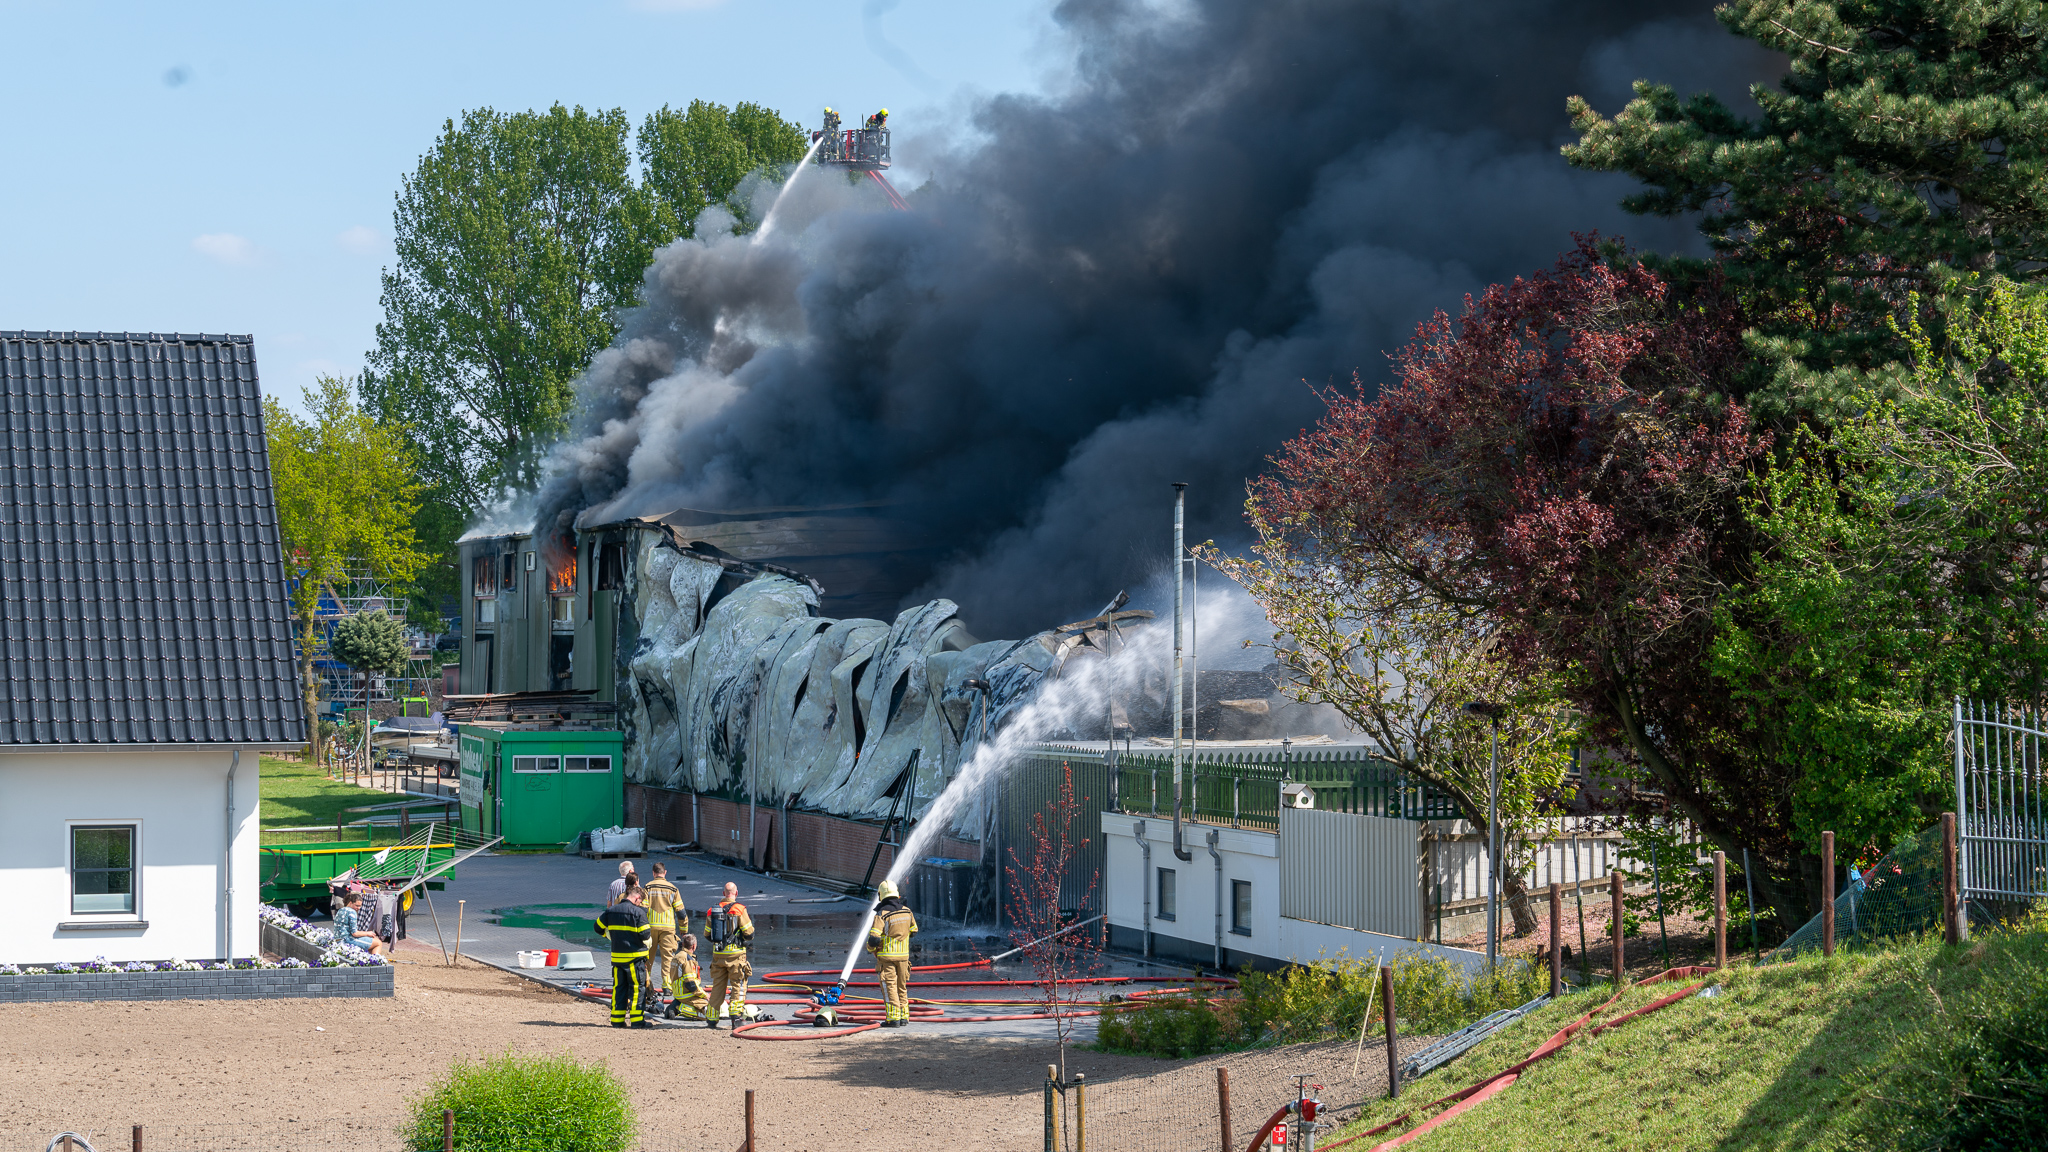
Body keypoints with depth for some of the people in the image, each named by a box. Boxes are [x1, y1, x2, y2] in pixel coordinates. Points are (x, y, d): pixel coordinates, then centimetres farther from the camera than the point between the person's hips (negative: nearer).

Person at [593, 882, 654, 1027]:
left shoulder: (611, 911, 5)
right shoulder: (638, 912, -12)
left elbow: (599, 928, 12)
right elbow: (644, 934, -14)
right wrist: (647, 941, 8)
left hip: (617, 956, 5)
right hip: (635, 956, -5)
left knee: (619, 988, 12)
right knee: (637, 988, 2)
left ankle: (617, 1019, 12)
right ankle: (637, 1019, 0)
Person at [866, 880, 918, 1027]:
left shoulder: (882, 914, -17)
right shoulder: (906, 911, 1)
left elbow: (874, 938, -21)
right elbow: (913, 930, 16)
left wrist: (870, 947, 0)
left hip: (886, 956, -5)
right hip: (903, 955, 5)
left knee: (889, 987, -1)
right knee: (902, 987, 16)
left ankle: (893, 1018, -3)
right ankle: (904, 1016, 19)